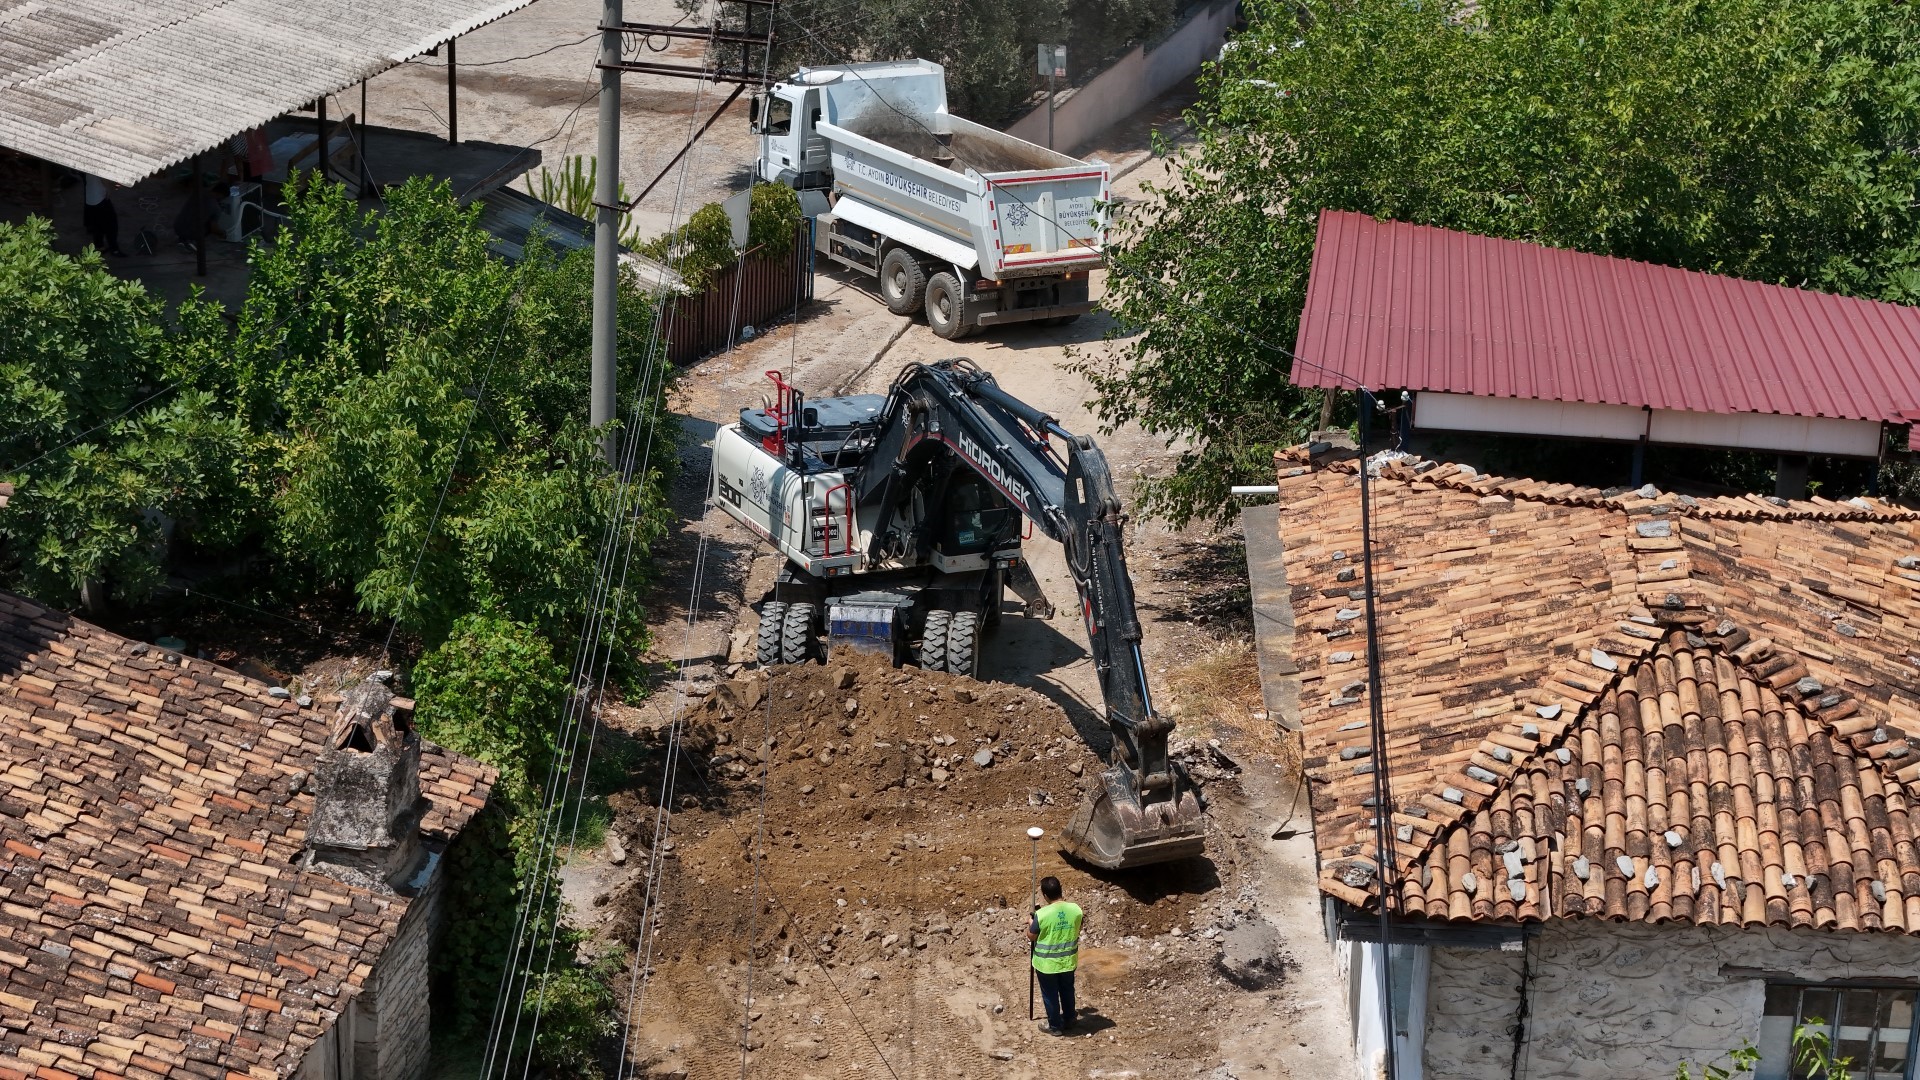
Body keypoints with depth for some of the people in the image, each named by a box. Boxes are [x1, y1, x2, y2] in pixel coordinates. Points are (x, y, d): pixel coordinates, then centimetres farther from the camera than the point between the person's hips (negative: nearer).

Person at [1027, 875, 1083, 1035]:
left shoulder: (1042, 914, -25)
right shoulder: (1075, 909, -14)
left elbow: (1031, 937, -9)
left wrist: (1030, 925, 11)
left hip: (1047, 963, -4)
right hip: (1068, 961, 4)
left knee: (1050, 995, 17)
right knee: (1067, 992, 26)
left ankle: (1055, 1026, 32)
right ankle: (1068, 1021, 43)